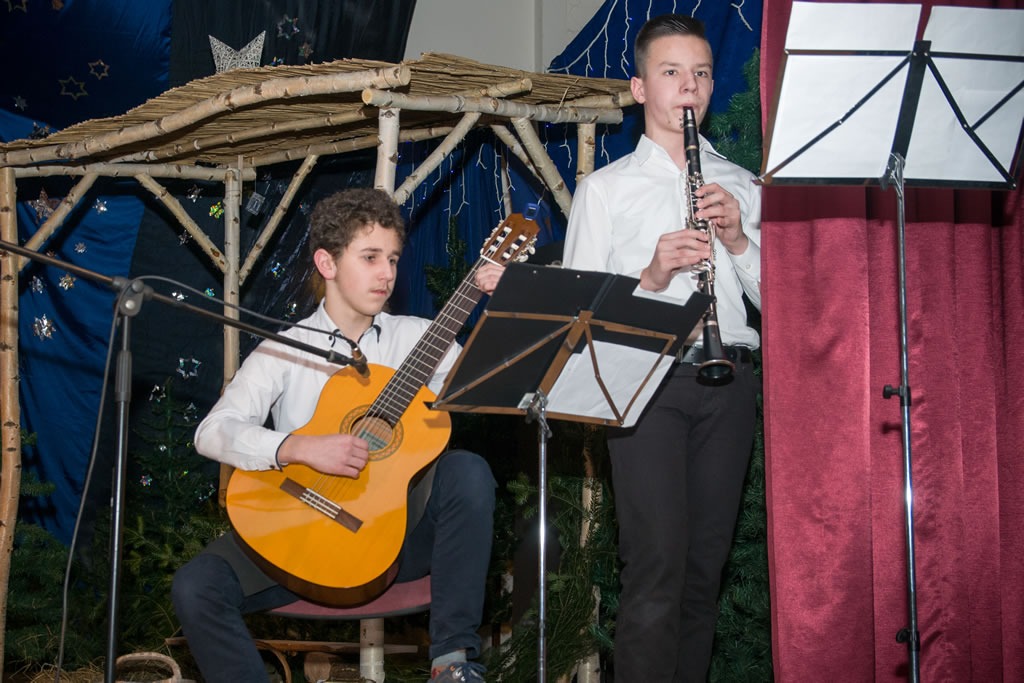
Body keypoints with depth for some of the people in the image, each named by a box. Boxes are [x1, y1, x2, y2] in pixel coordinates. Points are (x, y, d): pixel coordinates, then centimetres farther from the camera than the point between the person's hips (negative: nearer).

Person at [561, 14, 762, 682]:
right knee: (657, 566, -14)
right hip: (646, 379, -3)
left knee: (707, 563, 4)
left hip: (728, 379, 3)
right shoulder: (605, 188, 10)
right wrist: (650, 277, -15)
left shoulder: (742, 187, 18)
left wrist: (739, 239, -6)